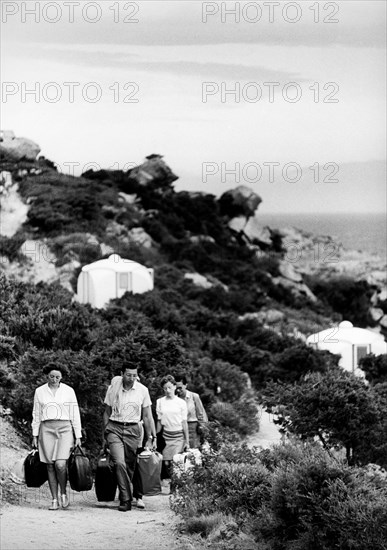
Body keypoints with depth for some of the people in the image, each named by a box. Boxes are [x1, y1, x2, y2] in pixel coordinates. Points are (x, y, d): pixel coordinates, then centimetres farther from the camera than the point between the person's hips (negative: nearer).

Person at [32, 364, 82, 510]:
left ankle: (63, 493, 7)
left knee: (60, 464, -16)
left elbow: (75, 414, 6)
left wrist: (78, 436, 3)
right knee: (50, 466, -1)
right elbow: (36, 414, 12)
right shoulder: (40, 391, 7)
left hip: (65, 428, -2)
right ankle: (54, 500, 6)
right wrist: (35, 435, 8)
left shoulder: (68, 391, 4)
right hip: (46, 429, 2)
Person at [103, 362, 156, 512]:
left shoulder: (142, 390, 2)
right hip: (114, 428, -1)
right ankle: (126, 500, -17)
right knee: (119, 463, -18)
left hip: (133, 430, 1)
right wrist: (105, 434, 10)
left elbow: (147, 416, 8)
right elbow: (107, 412, 11)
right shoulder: (113, 388, 2)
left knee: (131, 466, 3)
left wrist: (152, 437, 5)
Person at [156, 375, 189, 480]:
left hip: (179, 436, -2)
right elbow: (159, 421, 10)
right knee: (166, 463, -4)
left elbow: (184, 423, 2)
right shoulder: (160, 402, 6)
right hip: (166, 435, 2)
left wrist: (187, 441, 1)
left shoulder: (181, 402, 0)